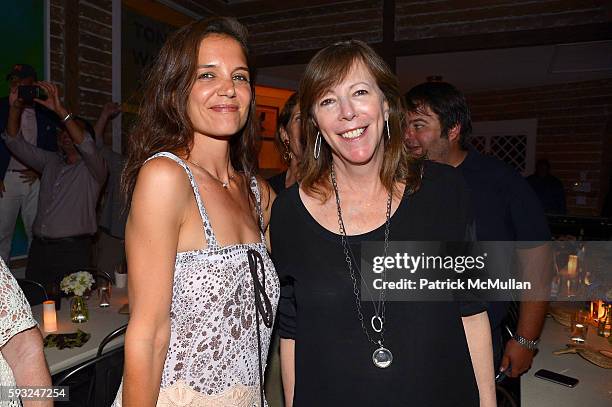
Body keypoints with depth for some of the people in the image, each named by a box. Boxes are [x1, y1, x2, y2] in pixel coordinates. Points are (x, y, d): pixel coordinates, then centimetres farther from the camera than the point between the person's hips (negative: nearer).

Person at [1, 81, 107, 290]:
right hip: (39, 247, 5)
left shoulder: (92, 169, 1)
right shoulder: (51, 162, 18)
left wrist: (60, 110, -25)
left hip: (72, 251, -5)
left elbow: (86, 146, -20)